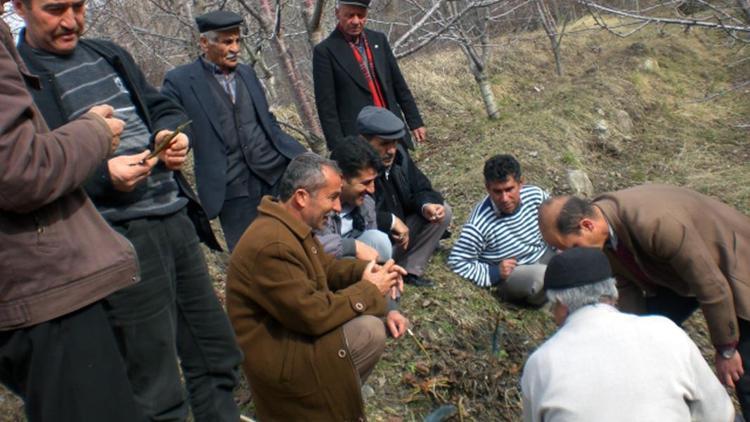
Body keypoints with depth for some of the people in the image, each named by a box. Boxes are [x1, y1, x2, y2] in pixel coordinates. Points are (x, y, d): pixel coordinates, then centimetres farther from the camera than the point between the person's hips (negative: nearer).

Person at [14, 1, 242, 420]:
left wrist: (172, 133, 0)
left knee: (217, 354, 17)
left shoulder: (108, 54, 17)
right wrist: (101, 175, -21)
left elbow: (162, 108, 22)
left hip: (176, 217, 7)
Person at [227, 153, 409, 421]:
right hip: (277, 356, -10)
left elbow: (327, 267, 13)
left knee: (372, 317, 6)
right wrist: (369, 290, -16)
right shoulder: (271, 245, -30)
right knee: (370, 333, -22)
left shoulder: (292, 225, 2)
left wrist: (366, 270, -7)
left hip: (291, 326, 10)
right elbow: (312, 314, -28)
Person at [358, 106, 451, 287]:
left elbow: (421, 189, 7)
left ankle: (409, 270, 4)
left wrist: (427, 206, -18)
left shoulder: (398, 158, -4)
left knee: (443, 211, 1)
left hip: (399, 235, 8)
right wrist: (391, 220, -30)